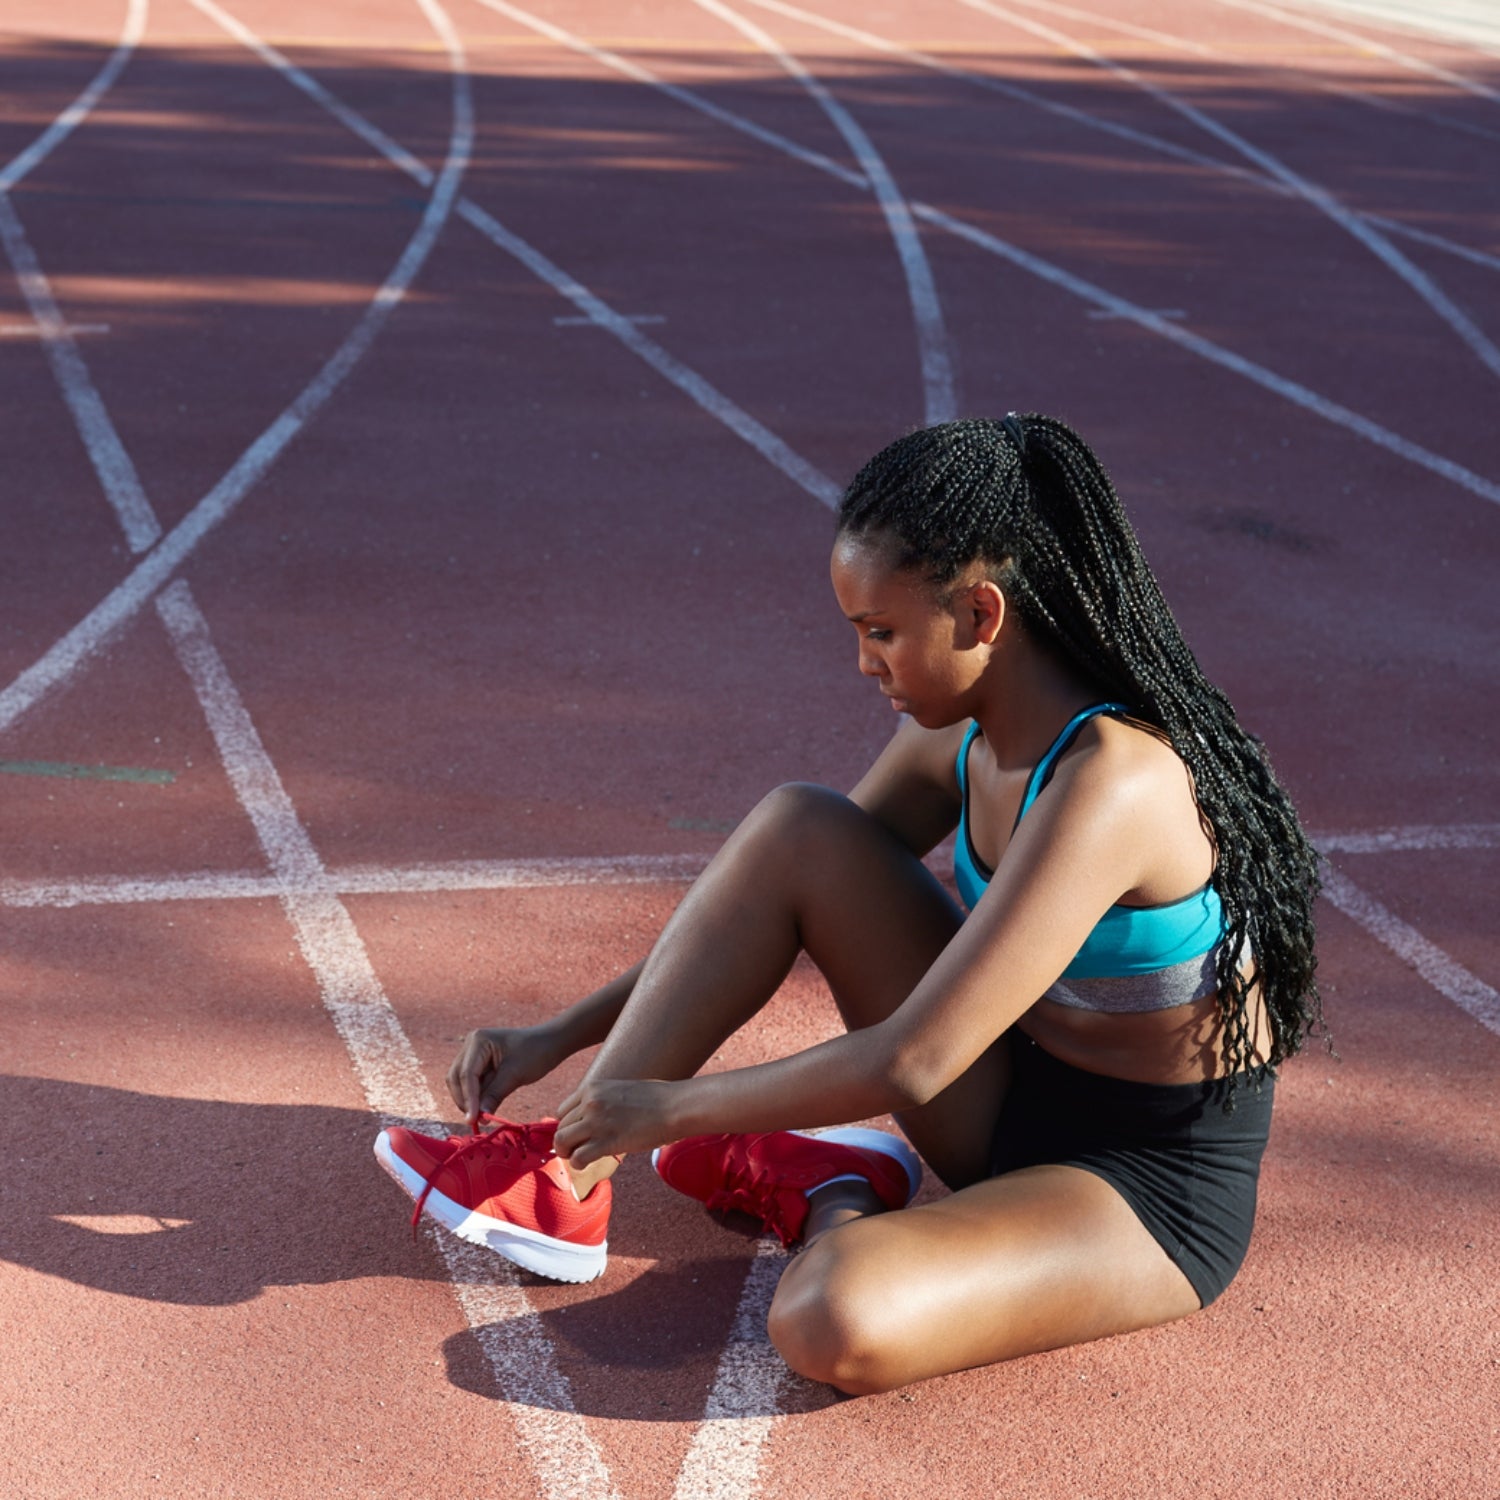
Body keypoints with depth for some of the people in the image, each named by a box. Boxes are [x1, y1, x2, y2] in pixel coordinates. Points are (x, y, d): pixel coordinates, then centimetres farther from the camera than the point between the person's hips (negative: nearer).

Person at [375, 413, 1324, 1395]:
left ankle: (828, 1200, 2)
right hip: (1016, 1094, 8)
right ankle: (561, 1180, -6)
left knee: (835, 1326, -35)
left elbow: (910, 1063, -30)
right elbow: (779, 901, 9)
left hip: (1151, 1191, -8)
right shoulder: (960, 734, -2)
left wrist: (670, 1108, -19)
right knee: (797, 830, -8)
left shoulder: (1111, 781, -29)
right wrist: (562, 1037, 3)